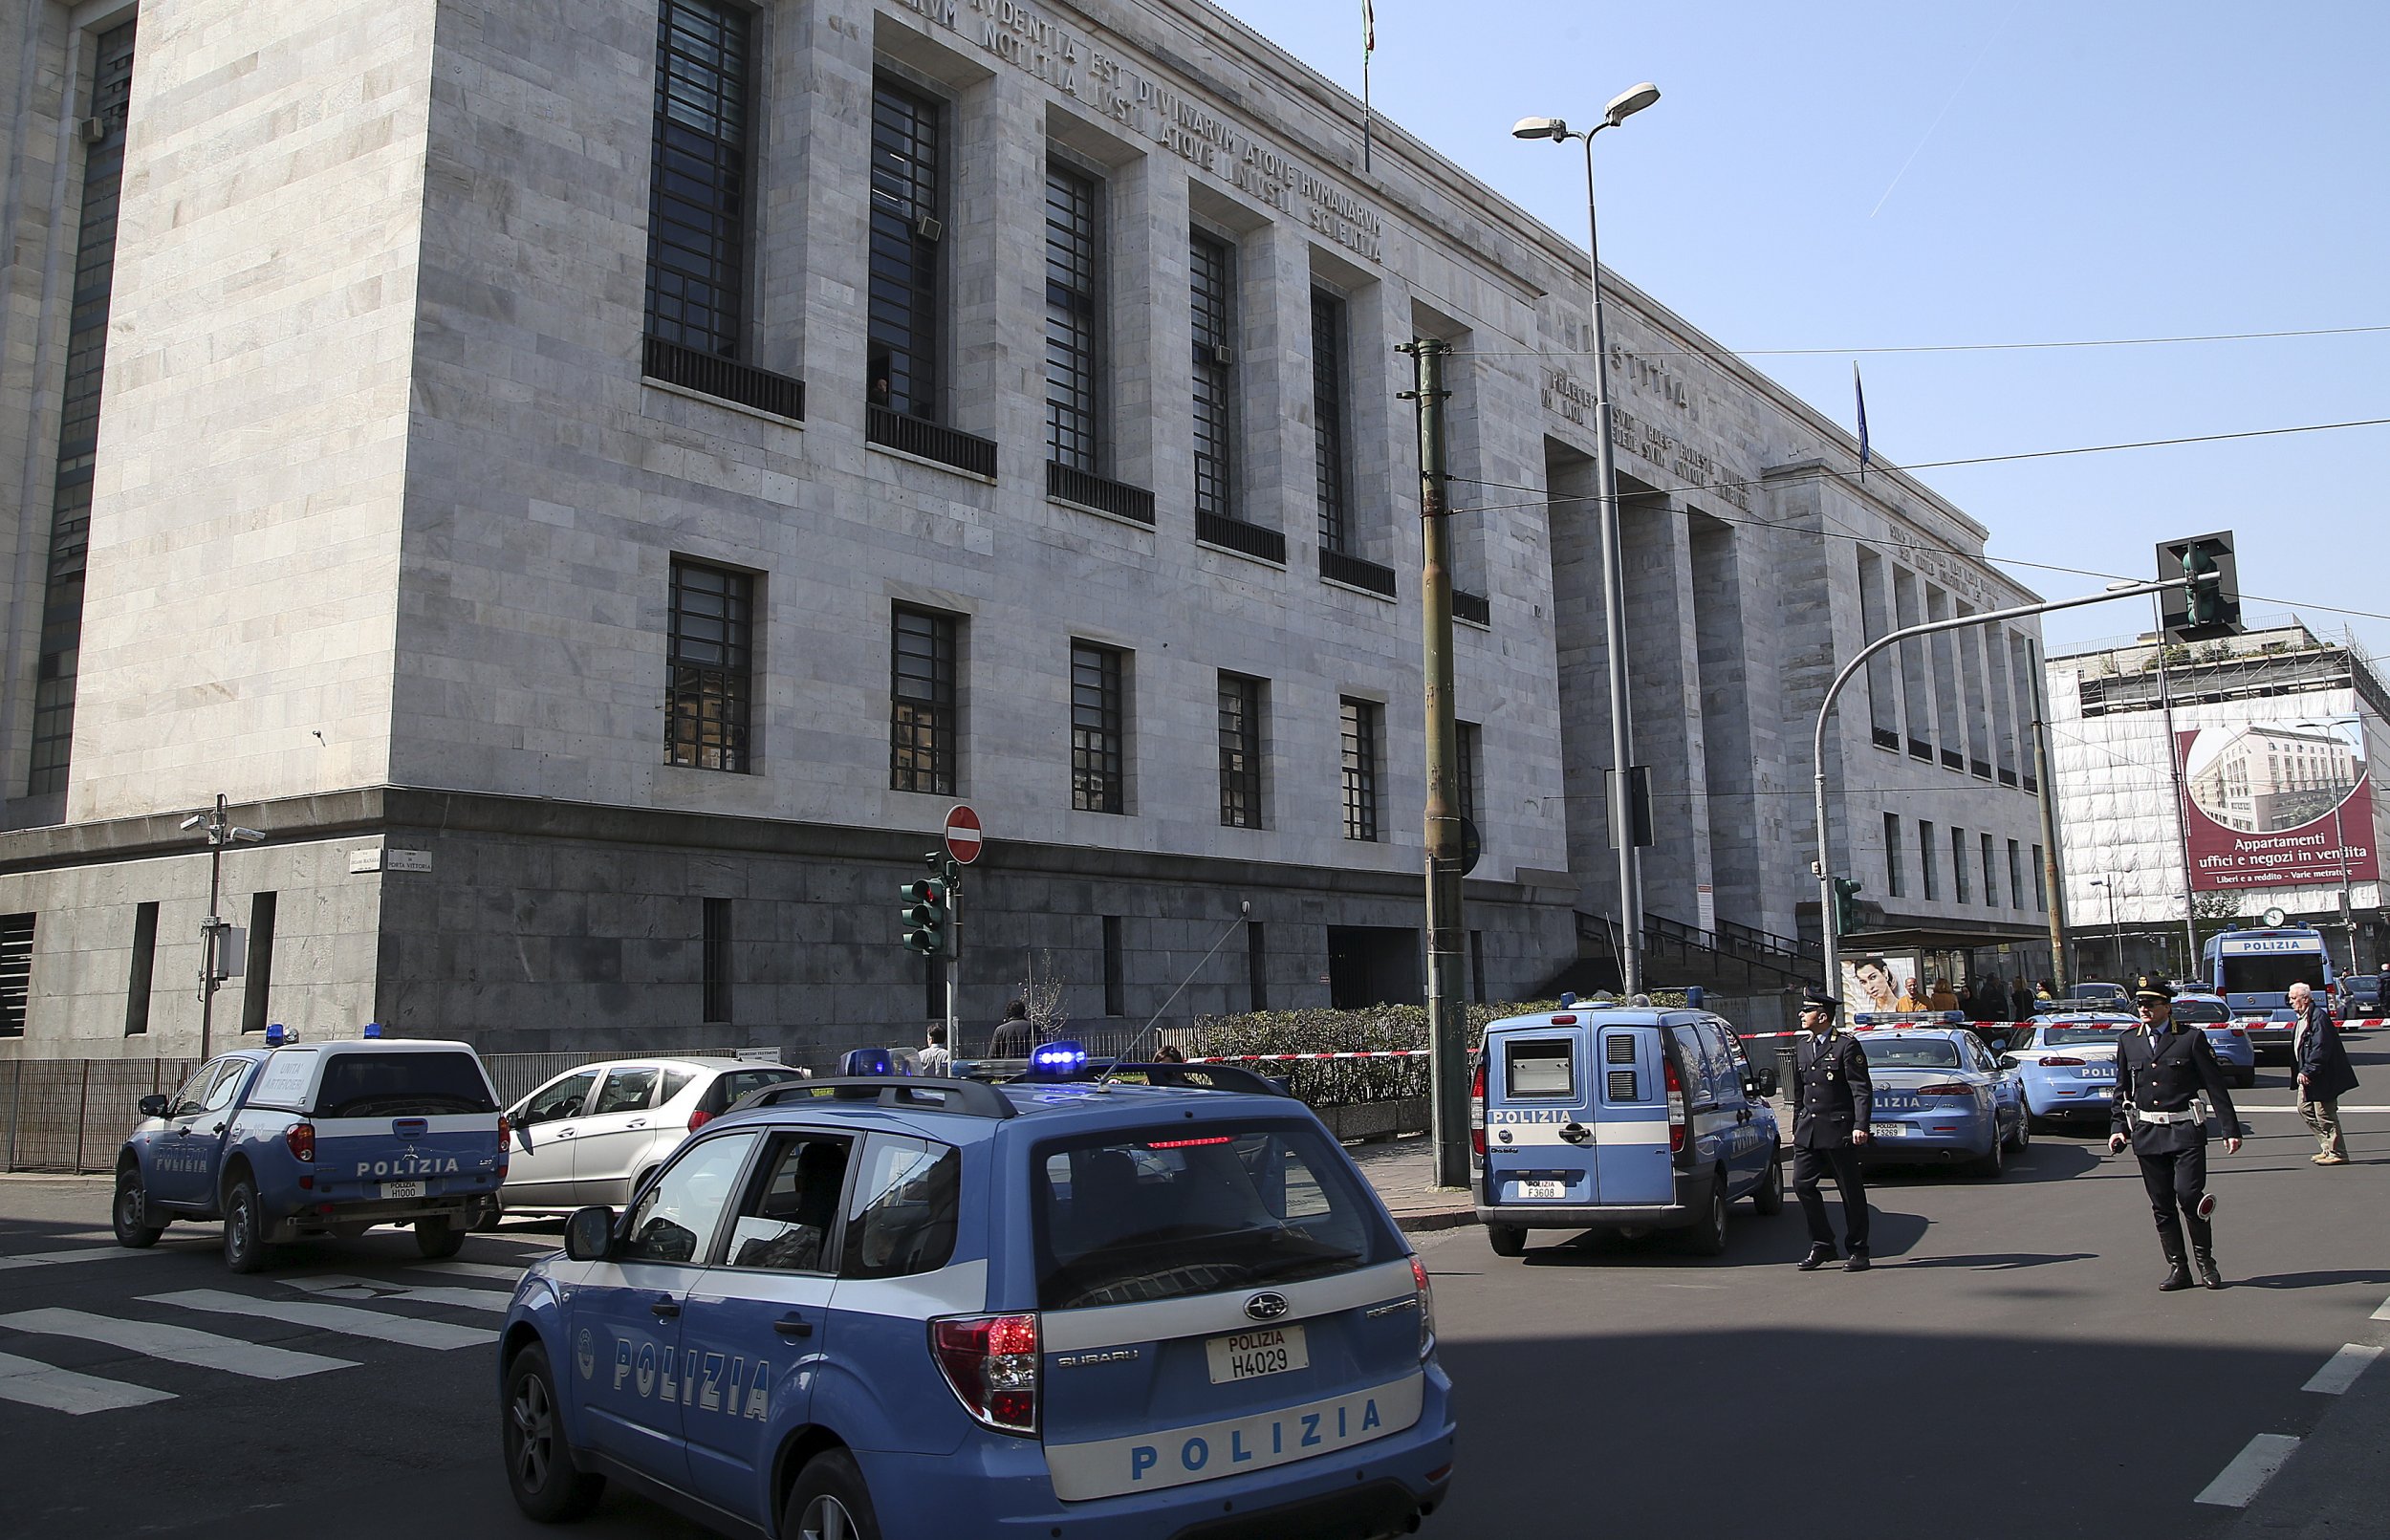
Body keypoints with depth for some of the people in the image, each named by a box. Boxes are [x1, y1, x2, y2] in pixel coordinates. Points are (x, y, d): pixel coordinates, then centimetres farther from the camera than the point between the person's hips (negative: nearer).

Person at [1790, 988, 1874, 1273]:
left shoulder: (1846, 1046, -7)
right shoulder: (1801, 1047, 15)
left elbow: (1862, 1090, -10)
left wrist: (1860, 1126, -19)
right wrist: (1796, 1127, 19)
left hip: (1839, 1129, -7)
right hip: (1808, 1130, 7)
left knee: (1851, 1191, 3)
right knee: (1802, 1183, -1)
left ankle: (1857, 1251, 13)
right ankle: (1822, 1245, 12)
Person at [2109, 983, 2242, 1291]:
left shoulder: (2192, 1038, 0)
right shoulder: (2128, 1042, 11)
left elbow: (2216, 1086, 0)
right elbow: (2122, 1090, 16)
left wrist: (2231, 1129, -2)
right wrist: (2117, 1128, 5)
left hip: (2185, 1131, -4)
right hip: (2146, 1134, 4)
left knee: (2188, 1194, -13)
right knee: (2162, 1205, 6)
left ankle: (2206, 1262, 7)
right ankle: (2177, 1268, 14)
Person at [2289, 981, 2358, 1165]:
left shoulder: (2318, 1017, -18)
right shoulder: (2302, 1018, 13)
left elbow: (2320, 1048, -24)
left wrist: (2307, 1071, -25)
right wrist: (2304, 1072, 14)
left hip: (2322, 1077, -10)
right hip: (2308, 1075, 11)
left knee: (2325, 1115, -4)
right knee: (2305, 1108, 13)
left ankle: (2337, 1153, 5)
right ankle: (2329, 1147, 21)